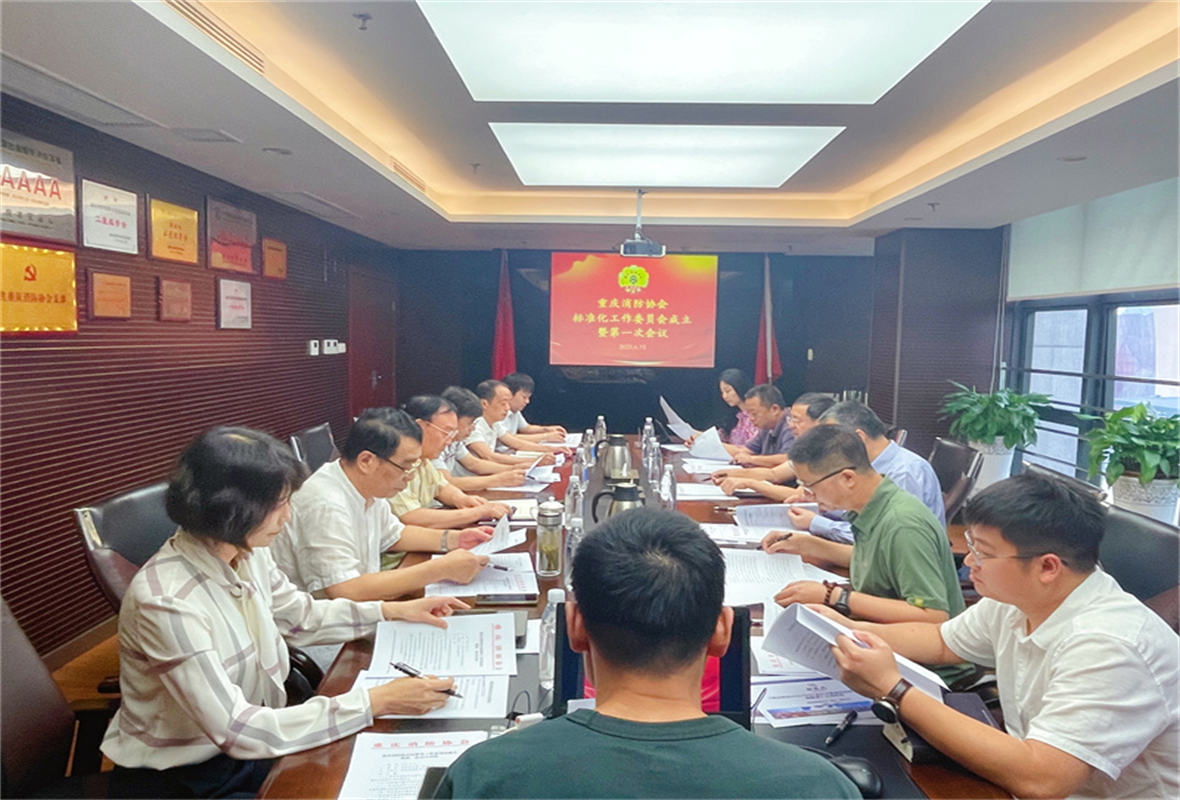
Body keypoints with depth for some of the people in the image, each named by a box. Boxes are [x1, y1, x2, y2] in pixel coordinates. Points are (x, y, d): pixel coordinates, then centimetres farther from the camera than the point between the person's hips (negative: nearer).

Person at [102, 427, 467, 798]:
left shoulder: (248, 554, -8)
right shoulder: (167, 601, -31)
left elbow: (301, 617, 12)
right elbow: (236, 731, -30)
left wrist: (394, 611, 4)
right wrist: (377, 701, -30)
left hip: (249, 737, 6)